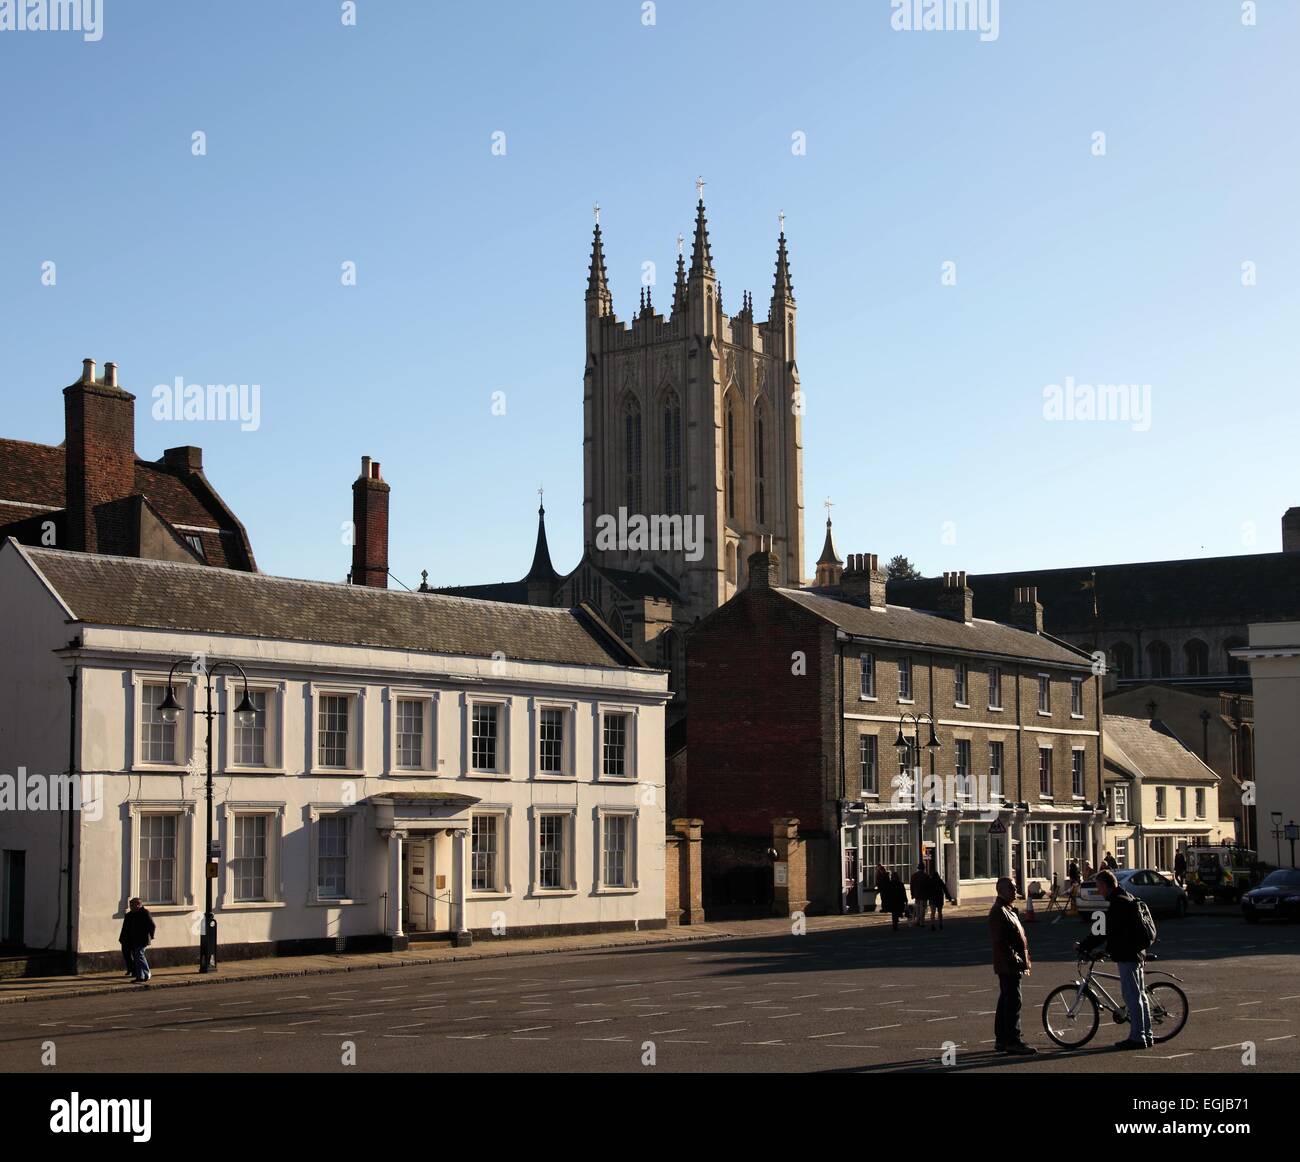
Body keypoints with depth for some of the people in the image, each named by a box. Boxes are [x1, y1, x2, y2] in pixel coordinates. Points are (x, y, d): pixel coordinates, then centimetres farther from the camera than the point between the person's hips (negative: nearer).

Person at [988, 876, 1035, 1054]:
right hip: (1008, 965, -11)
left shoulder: (1010, 910, 18)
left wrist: (1026, 959, 19)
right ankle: (1013, 1041, -7)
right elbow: (1001, 942, -22)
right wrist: (1017, 961, -22)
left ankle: (1001, 1039, 20)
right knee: (1013, 1002, -9)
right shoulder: (998, 912, -16)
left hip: (1013, 965, 11)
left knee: (1006, 1000, 14)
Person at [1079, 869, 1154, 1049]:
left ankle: (1137, 1037, -5)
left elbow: (1104, 931, -20)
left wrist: (1083, 946, -12)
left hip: (1127, 955, -10)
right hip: (1136, 952, 10)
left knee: (1132, 996, -7)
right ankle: (1146, 1035, 19)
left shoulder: (1118, 903, -18)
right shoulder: (1127, 899, 15)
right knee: (1139, 995, 14)